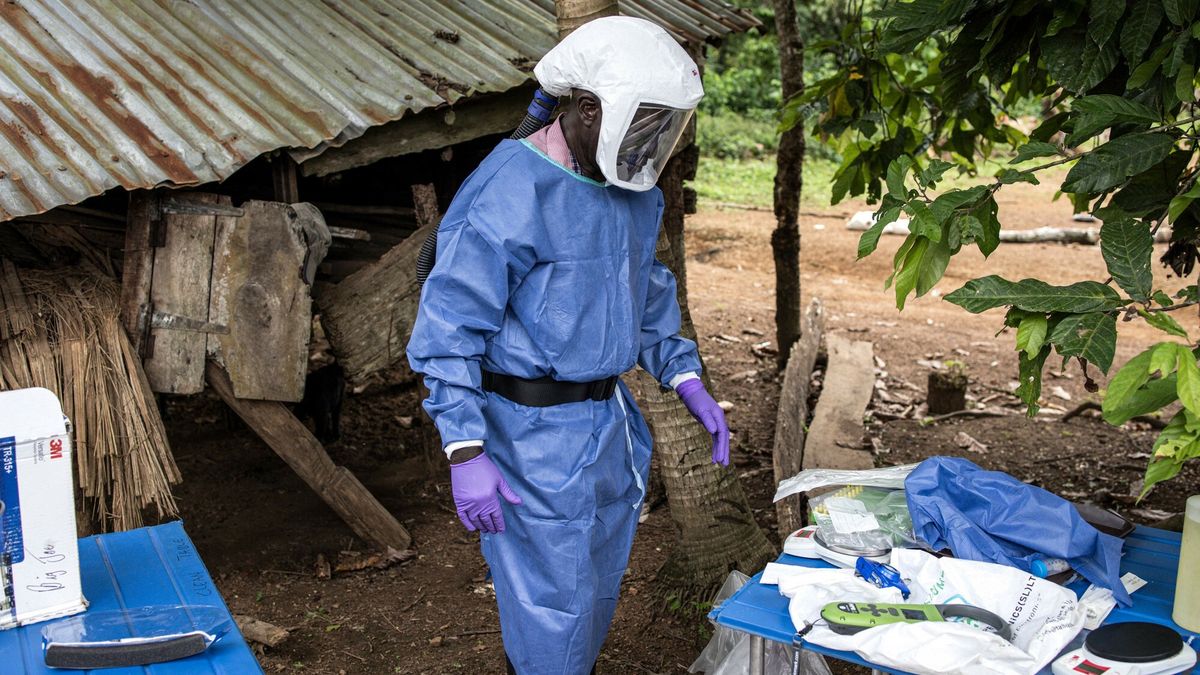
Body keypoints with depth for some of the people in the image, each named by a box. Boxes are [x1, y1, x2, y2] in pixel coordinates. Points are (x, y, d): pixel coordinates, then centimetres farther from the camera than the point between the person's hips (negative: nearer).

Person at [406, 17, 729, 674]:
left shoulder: (636, 190, 4)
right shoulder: (508, 194, -21)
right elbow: (448, 330, -20)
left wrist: (688, 382, 8)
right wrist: (466, 454, -24)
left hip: (610, 423, 8)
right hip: (536, 435, -8)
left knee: (598, 588, 22)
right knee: (553, 604, 5)